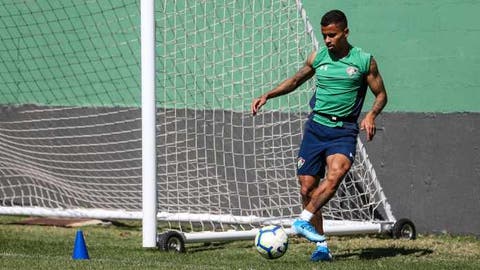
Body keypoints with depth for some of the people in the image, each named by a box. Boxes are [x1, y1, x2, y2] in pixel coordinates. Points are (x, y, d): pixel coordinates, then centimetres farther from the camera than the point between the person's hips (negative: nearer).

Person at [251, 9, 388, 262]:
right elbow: (295, 81, 23)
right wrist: (267, 96, 11)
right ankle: (321, 245, 5)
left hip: (344, 130, -3)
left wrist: (371, 115, -14)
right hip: (316, 126, 3)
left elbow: (381, 94, 6)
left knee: (335, 175, -31)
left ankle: (304, 221, -30)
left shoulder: (364, 61, -1)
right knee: (307, 188, -2)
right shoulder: (318, 57, 8)